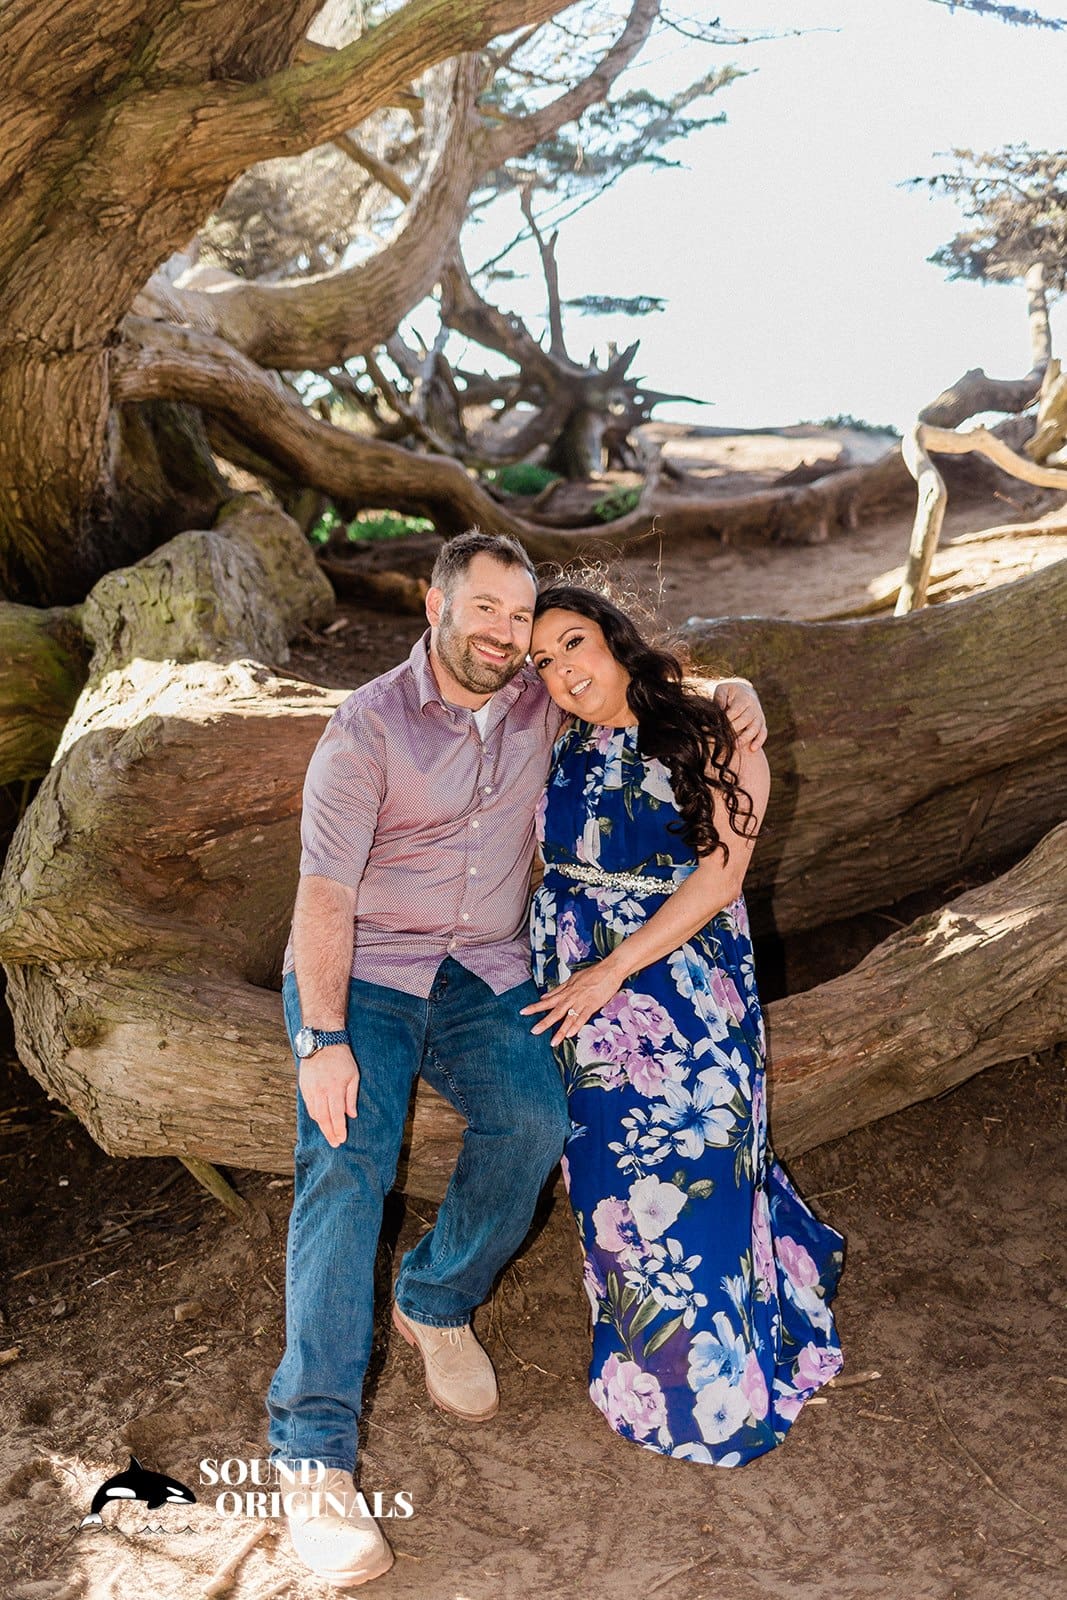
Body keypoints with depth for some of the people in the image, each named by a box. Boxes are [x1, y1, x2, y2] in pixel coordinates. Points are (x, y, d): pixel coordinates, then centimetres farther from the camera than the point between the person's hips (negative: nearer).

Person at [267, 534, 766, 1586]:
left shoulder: (542, 705, 4)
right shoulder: (367, 727, -10)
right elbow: (325, 892, -14)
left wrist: (728, 693, -1)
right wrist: (324, 1040, -23)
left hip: (484, 979, 3)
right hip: (360, 975, -3)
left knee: (534, 1115, -24)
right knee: (345, 1163, -24)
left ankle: (437, 1304, 4)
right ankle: (315, 1452, -19)